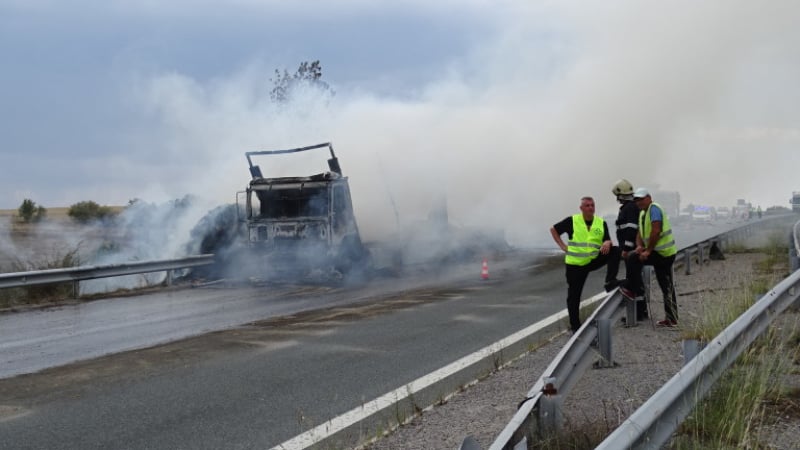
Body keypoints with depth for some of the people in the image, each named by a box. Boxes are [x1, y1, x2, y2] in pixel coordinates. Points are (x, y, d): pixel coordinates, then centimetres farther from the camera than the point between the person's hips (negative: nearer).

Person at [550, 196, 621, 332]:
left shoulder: (601, 223, 4)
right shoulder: (572, 221, -4)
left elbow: (607, 240, 1)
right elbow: (553, 229, 4)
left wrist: (607, 243, -24)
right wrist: (563, 246, -3)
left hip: (594, 260, 2)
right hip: (575, 264, -2)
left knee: (615, 251, -17)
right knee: (574, 296, 0)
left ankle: (610, 282, -19)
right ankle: (575, 326, 11)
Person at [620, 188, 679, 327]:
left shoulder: (654, 208, -13)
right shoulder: (642, 213, 16)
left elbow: (656, 231, -24)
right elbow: (640, 233, 13)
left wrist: (648, 251, -21)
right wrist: (639, 246, -8)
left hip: (662, 253, -10)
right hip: (666, 254, 10)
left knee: (632, 259, -15)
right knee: (667, 288, 11)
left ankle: (634, 289, -5)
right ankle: (671, 319, 15)